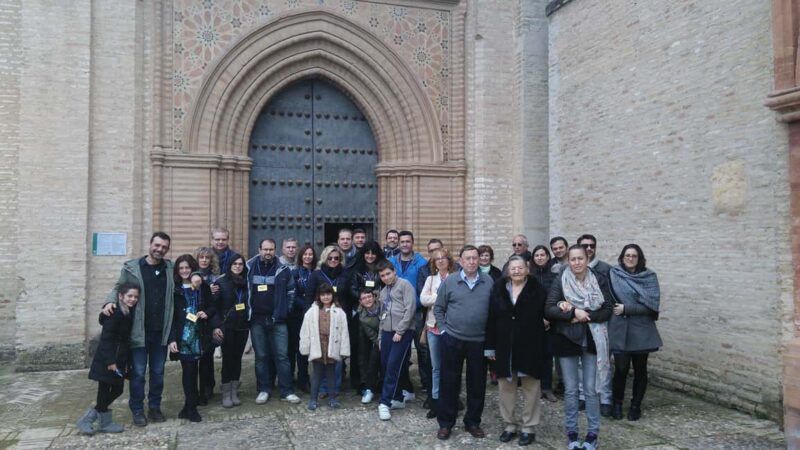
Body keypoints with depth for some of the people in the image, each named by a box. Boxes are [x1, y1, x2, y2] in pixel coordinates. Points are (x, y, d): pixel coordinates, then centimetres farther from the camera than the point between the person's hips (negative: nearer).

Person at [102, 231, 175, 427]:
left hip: (161, 331, 2)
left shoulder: (171, 268, 4)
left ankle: (155, 407, 27)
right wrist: (110, 302, -14)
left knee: (158, 372, 13)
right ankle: (137, 410, 19)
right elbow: (118, 288, 4)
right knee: (138, 372, 6)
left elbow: (177, 294, 9)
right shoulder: (131, 268, -3)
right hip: (139, 331, -2)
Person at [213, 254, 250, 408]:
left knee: (237, 357, 8)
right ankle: (226, 393, 10)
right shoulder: (221, 282, -4)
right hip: (227, 326, -3)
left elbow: (250, 304, 11)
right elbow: (214, 305, -10)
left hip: (242, 326, 3)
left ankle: (234, 392, 17)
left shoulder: (246, 283, 6)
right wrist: (217, 325, -17)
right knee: (228, 358, 0)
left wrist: (250, 321, 1)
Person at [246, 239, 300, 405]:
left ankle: (287, 392, 7)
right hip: (256, 319, 1)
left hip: (277, 319, -1)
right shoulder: (249, 268, 2)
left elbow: (291, 291, 9)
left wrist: (284, 309, 2)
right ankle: (263, 390, 19)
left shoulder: (283, 270, 1)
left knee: (282, 355, 0)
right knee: (261, 356, 8)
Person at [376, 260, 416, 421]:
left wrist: (399, 331, -13)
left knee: (393, 366, -11)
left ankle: (385, 402, -5)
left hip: (402, 332, -7)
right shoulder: (383, 291, 20)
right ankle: (398, 399, 21)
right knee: (385, 366, 7)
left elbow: (410, 309, -11)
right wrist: (381, 332, 12)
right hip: (386, 332, 7)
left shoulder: (405, 284, -3)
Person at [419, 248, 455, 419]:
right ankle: (436, 400, 16)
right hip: (433, 326, 4)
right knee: (436, 366, 9)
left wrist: (435, 298, -13)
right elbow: (423, 299, -1)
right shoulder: (430, 279, 11)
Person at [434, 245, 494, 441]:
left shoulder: (488, 282, 0)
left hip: (479, 341, 1)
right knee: (449, 382, 6)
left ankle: (473, 422, 27)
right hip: (452, 340, -1)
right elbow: (438, 308, 6)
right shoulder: (449, 282, -3)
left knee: (477, 384, 10)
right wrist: (444, 328, -1)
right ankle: (445, 423, 19)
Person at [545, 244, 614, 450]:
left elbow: (607, 310, -6)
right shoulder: (560, 281, -5)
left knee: (590, 389, 6)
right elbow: (549, 310, -11)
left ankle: (593, 433, 21)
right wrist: (574, 312, -22)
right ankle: (571, 433, 22)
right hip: (566, 340, 0)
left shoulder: (599, 280, -2)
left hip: (591, 340, 0)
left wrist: (584, 316, -17)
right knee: (570, 390, 8)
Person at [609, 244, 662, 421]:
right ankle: (617, 404, 18)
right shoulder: (614, 274, 0)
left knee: (640, 369, 8)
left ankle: (636, 406, 25)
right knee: (621, 368, -3)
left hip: (641, 331, 1)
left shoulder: (649, 277, -1)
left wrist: (626, 309, -13)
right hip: (620, 330, -1)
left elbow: (652, 305, -8)